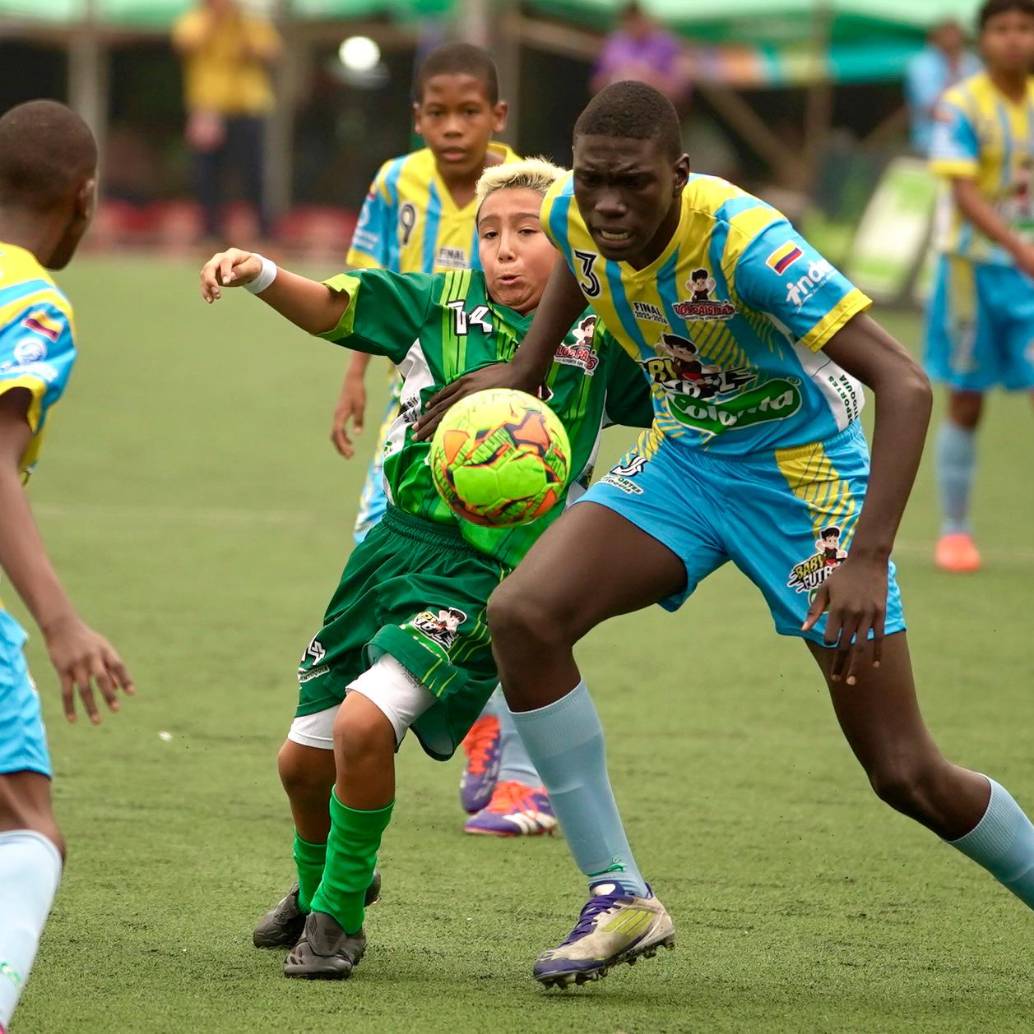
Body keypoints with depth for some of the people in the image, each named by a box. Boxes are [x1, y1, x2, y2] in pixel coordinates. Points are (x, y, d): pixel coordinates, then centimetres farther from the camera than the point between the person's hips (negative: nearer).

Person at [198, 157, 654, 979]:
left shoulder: (600, 340, -1)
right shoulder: (445, 302, 5)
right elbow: (332, 308, 3)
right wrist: (262, 275, -16)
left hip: (486, 572, -4)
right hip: (399, 541, 4)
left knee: (364, 723, -24)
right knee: (305, 757, 10)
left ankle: (339, 915, -2)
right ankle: (316, 884, 43)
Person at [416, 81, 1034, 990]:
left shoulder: (743, 241, -33)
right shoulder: (572, 214, -15)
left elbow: (906, 385, -37)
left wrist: (867, 561, -45)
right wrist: (523, 367, 0)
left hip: (803, 475, -5)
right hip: (683, 461, 5)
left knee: (909, 776, -6)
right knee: (522, 616, -20)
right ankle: (621, 898, -10)